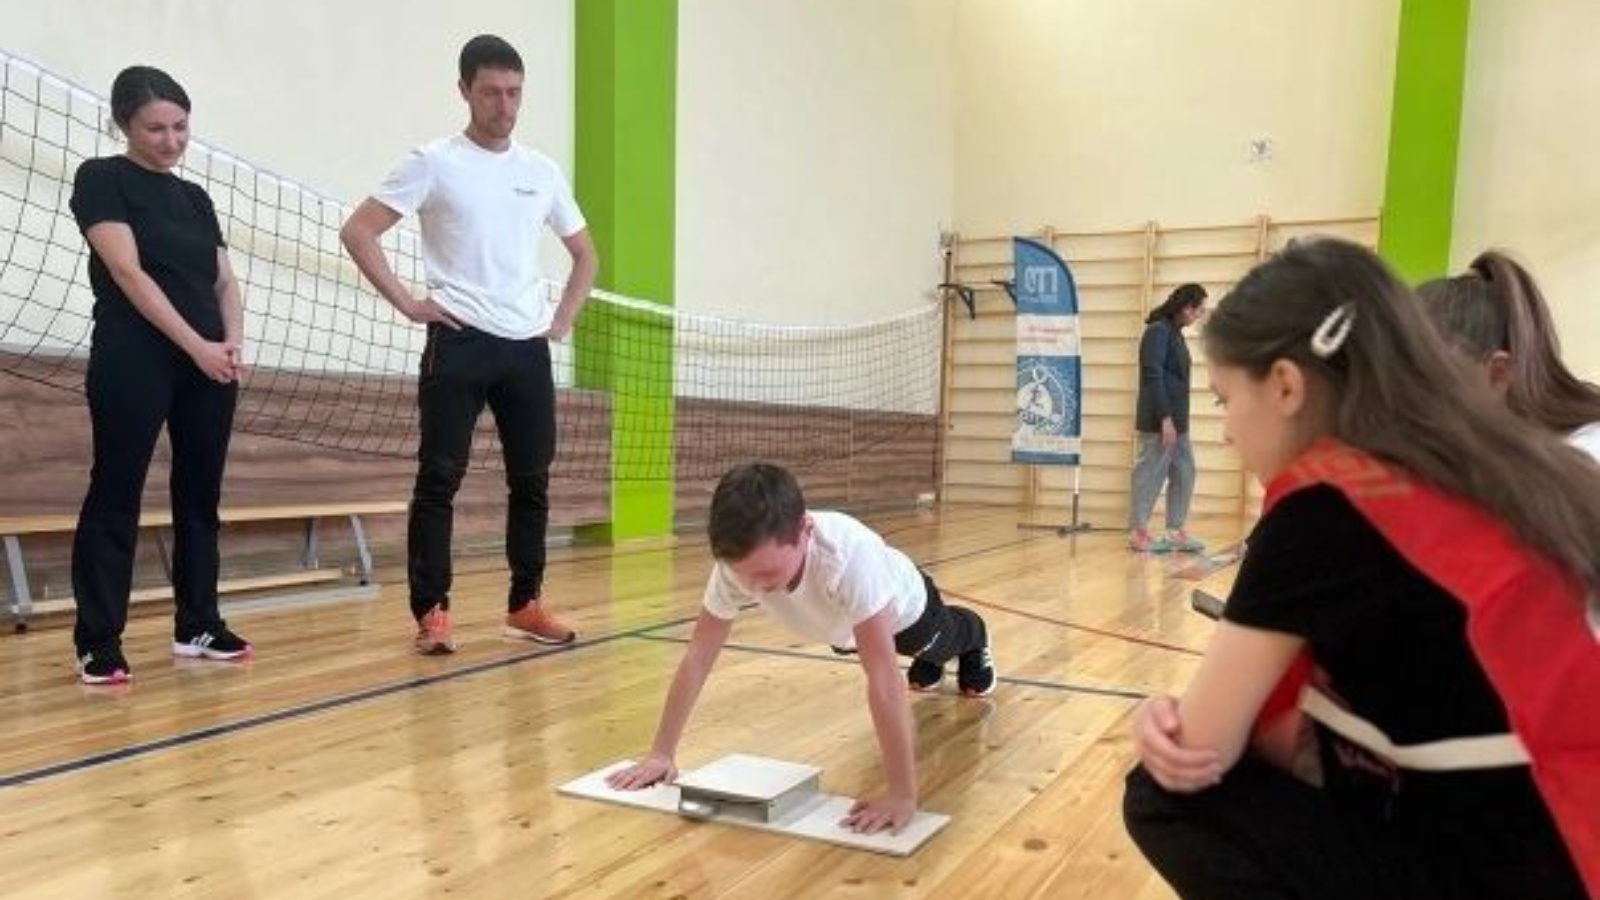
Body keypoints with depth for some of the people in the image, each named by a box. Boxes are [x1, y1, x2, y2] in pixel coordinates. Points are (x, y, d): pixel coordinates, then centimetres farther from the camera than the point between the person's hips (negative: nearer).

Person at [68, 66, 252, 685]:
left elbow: (225, 282, 12)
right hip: (134, 360, -6)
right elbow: (128, 273, -12)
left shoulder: (195, 197, 17)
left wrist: (233, 342, -7)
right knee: (115, 497, -2)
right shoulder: (102, 180, -1)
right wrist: (197, 345, -19)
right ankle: (97, 642, 4)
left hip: (209, 366, 6)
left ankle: (197, 627, 19)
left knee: (200, 496, 9)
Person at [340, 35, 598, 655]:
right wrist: (407, 302, -10)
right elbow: (357, 232, -4)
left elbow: (585, 255, 23)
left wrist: (564, 318, 10)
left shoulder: (543, 173, 12)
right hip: (460, 344, -4)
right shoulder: (434, 162, -1)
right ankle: (432, 613, 6)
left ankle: (525, 605, 19)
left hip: (528, 347, 4)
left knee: (532, 480, 7)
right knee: (440, 479, -4)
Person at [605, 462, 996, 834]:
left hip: (900, 608, -3)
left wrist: (902, 795, -53)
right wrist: (661, 754, -32)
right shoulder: (739, 560, -40)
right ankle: (927, 665, 69)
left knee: (939, 645, 33)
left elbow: (883, 678, -53)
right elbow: (698, 657, -33)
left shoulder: (849, 554, -53)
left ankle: (972, 638, 66)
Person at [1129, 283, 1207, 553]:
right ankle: (1138, 532, 5)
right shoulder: (1158, 331, -12)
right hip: (1160, 420, -10)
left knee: (1184, 474, 12)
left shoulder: (1174, 333, 16)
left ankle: (1175, 531, 18)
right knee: (1150, 474, -3)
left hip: (1177, 420, 10)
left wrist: (1176, 419, 13)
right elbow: (1153, 377, -18)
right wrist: (1165, 418, -21)